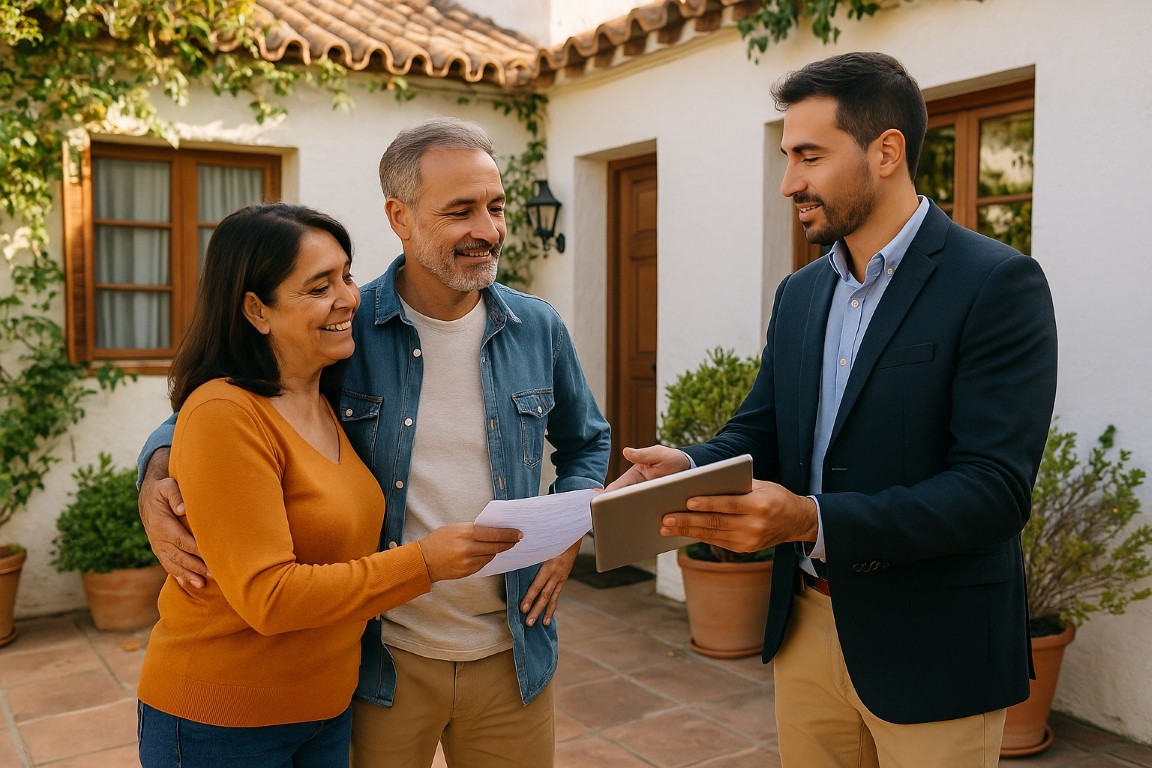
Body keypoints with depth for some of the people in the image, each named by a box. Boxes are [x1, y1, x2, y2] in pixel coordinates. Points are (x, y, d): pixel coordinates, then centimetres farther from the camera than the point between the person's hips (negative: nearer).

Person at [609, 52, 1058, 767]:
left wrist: (813, 520, -31)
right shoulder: (800, 293, 8)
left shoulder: (999, 284, -14)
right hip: (806, 626, 6)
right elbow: (760, 427, 10)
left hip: (931, 650, -6)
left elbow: (995, 490, -21)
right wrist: (689, 466, -12)